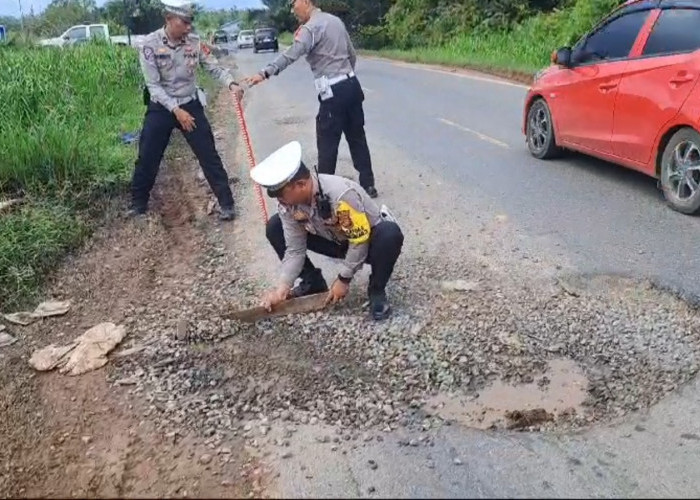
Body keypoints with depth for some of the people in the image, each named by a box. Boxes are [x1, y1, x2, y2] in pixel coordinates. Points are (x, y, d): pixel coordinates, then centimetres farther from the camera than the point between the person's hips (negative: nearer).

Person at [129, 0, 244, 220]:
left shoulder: (194, 42, -7)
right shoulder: (150, 43, -15)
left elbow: (214, 67, -5)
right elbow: (153, 85, -16)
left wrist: (232, 84, -26)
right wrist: (176, 110, -22)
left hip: (190, 105, 2)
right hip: (161, 108, -1)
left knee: (209, 155, 1)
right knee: (147, 158, 6)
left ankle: (226, 203, 11)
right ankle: (138, 204, 26)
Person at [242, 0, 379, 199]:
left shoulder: (311, 27, -11)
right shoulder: (335, 20, 14)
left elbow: (292, 54, -28)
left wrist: (265, 73, -38)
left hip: (334, 92, -9)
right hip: (351, 84, 9)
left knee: (327, 143, -1)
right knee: (357, 137, 14)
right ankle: (368, 184, 20)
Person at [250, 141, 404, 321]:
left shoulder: (342, 194, -38)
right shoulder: (288, 204, -19)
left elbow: (360, 241, -28)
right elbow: (295, 249, -12)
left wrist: (343, 279, -18)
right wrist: (283, 286, -23)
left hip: (367, 242, -5)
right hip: (337, 241, 6)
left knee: (390, 234, -41)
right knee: (274, 227, -8)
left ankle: (376, 291, -14)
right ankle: (313, 282, 5)